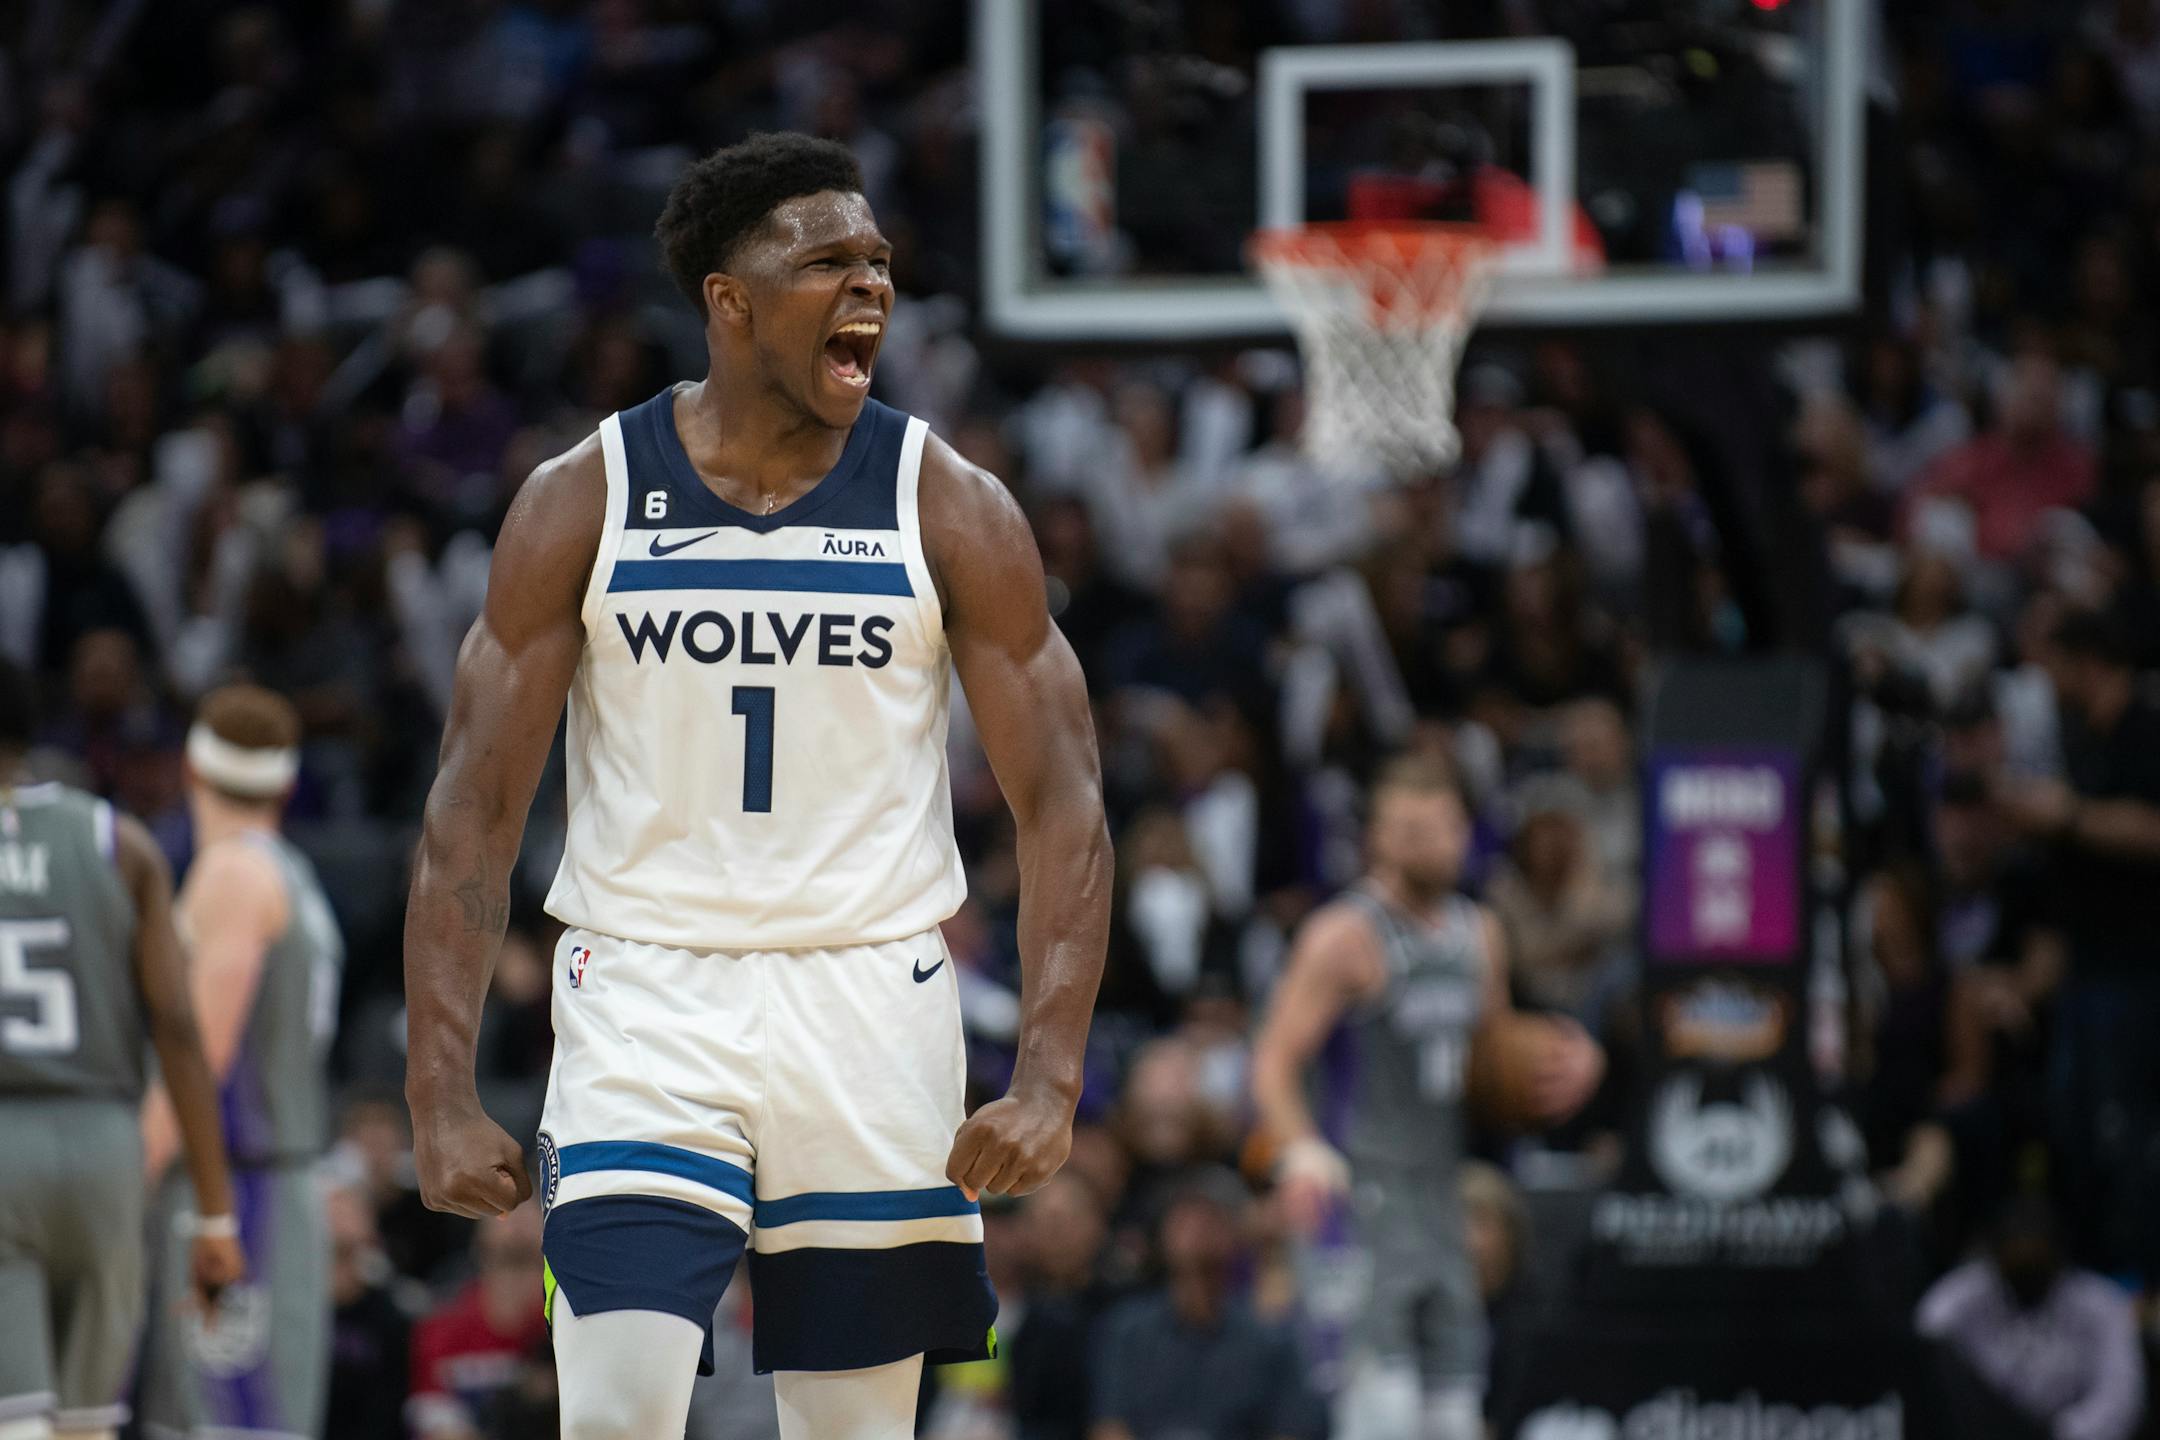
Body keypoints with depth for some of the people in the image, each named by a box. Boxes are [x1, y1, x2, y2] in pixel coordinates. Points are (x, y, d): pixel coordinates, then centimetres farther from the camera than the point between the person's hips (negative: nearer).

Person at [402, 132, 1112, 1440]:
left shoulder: (949, 509, -2)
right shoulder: (583, 501, -3)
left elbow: (1063, 808, -2)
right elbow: (473, 814, 0)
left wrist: (1050, 1083, -14)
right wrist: (442, 1097, -8)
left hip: (873, 1018, 1)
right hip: (644, 1003, -1)